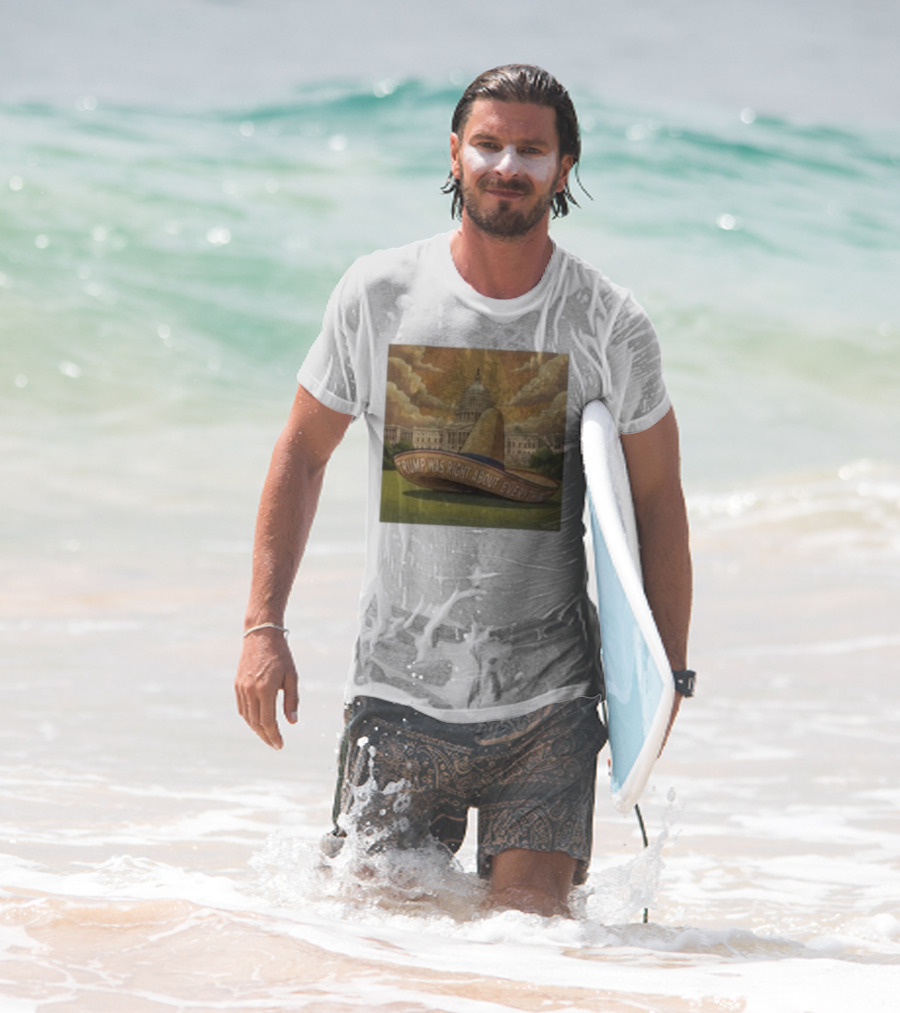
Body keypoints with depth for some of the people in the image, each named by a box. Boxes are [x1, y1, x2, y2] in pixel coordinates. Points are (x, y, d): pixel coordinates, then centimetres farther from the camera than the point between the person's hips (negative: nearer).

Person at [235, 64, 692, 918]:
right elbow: (302, 455, 7)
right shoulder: (378, 295, -1)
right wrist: (262, 626, 1)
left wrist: (663, 674, -2)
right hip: (399, 693, 1)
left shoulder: (609, 325, -3)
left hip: (547, 703, -1)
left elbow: (656, 500, 4)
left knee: (532, 920, -7)